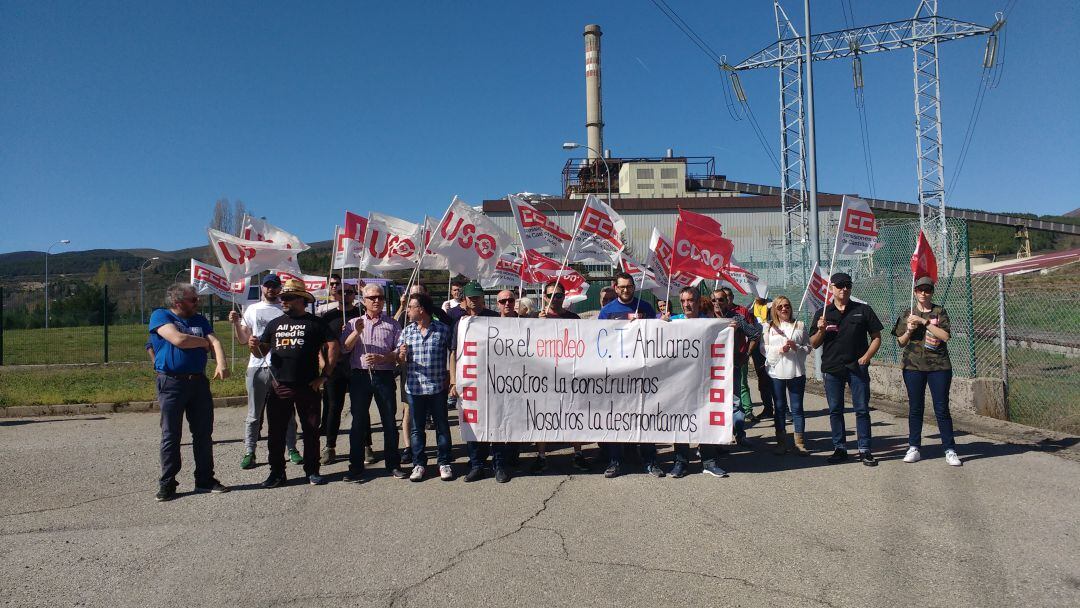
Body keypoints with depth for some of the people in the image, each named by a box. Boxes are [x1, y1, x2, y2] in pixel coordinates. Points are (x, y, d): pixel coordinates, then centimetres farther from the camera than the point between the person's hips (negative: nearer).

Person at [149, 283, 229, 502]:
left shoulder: (200, 320, 15)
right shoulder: (160, 316, -1)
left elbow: (215, 342, 1)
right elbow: (178, 339, -17)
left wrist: (221, 363, -19)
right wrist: (204, 342, 0)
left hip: (199, 382, 5)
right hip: (172, 383, -5)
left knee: (204, 433, 7)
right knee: (171, 435, 1)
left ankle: (205, 479, 16)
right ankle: (167, 484, 10)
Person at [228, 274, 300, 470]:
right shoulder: (252, 310, 11)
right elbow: (243, 339, 10)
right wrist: (235, 323, -6)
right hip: (258, 366, 1)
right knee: (254, 413, 5)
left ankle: (291, 449, 14)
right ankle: (249, 452, 11)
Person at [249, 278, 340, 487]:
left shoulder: (315, 323, 0)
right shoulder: (275, 324, 13)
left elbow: (333, 346, -4)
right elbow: (262, 353, 16)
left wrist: (325, 376, -8)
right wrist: (254, 346, -8)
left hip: (307, 387, -3)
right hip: (278, 387, 4)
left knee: (311, 431, 6)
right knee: (276, 432, 7)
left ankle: (312, 471, 17)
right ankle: (276, 473, 18)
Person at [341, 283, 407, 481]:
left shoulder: (392, 324, 10)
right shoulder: (354, 323, 13)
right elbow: (344, 348, 0)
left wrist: (381, 358, -12)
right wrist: (357, 332, -15)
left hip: (384, 376, 0)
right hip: (360, 376, 0)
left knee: (390, 420, 4)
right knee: (358, 421, 2)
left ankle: (393, 464, 14)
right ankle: (356, 467, 8)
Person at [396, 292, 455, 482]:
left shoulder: (443, 329, -4)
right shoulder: (406, 331, 5)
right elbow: (400, 360, 10)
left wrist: (449, 375, -2)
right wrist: (402, 355, -13)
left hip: (437, 387, -3)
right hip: (414, 387, 3)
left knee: (442, 426, 7)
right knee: (416, 428, 10)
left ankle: (444, 463, 18)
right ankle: (419, 463, 20)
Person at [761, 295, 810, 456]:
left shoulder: (799, 325, 8)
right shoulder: (769, 326, 6)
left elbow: (808, 347, 7)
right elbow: (764, 349, 1)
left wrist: (796, 347, -13)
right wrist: (780, 349, -14)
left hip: (796, 372, 0)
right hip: (776, 372, 0)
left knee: (797, 407, 3)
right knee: (779, 408, 8)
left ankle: (799, 442, 12)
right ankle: (781, 442, 16)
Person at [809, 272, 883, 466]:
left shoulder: (863, 310, 5)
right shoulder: (823, 313, 7)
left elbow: (876, 337, 8)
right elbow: (814, 344, 7)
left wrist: (866, 356, -6)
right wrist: (821, 330, -12)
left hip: (857, 367, -1)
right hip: (832, 369, 1)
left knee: (862, 410, 1)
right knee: (835, 411, 6)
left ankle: (864, 450, 9)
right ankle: (839, 448, 16)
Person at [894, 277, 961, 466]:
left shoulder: (940, 312, 4)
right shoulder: (908, 315, 9)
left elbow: (945, 336, -11)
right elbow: (901, 343, 8)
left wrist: (924, 321, -17)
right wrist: (909, 330, -10)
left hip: (939, 366, -1)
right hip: (913, 366, 2)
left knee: (942, 408, -1)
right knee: (915, 408, 5)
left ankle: (950, 450, 6)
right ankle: (914, 448, 13)